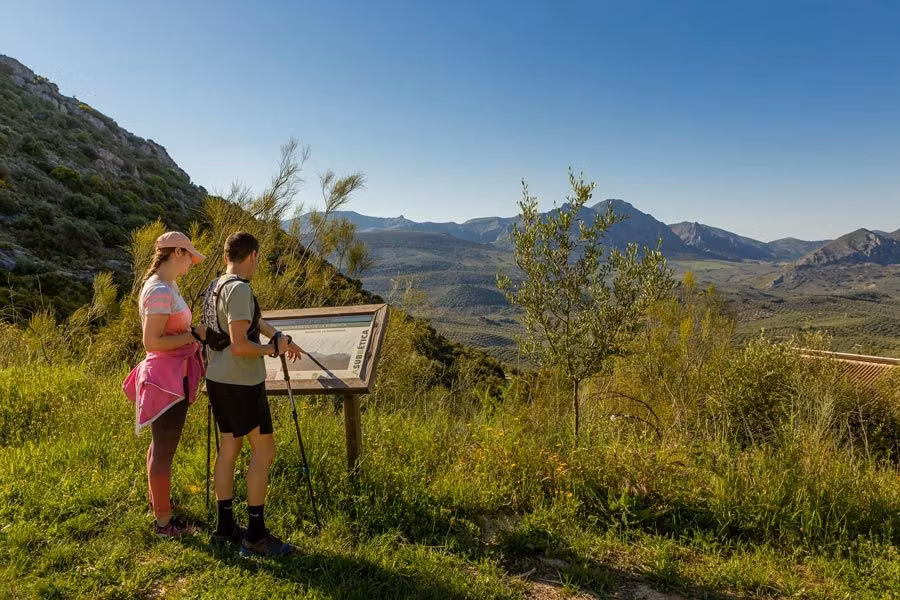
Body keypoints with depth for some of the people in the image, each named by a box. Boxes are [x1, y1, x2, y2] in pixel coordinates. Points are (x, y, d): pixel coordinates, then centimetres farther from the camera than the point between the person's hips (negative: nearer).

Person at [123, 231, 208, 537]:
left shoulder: (167, 285, 9)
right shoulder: (160, 291, -21)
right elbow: (152, 342, -25)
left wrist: (196, 333, 7)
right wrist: (194, 335, -20)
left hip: (172, 375, 10)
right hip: (167, 378, -10)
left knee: (161, 444, 24)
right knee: (164, 450, 2)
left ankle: (158, 500, 42)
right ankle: (164, 521, 15)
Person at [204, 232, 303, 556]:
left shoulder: (215, 287, 12)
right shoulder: (239, 289, -18)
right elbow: (240, 346, -23)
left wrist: (278, 336, 21)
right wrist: (274, 349, -9)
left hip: (218, 380, 9)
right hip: (241, 384, -9)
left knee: (229, 448, 14)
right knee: (264, 452, -1)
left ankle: (224, 527, 23)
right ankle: (255, 535, 4)